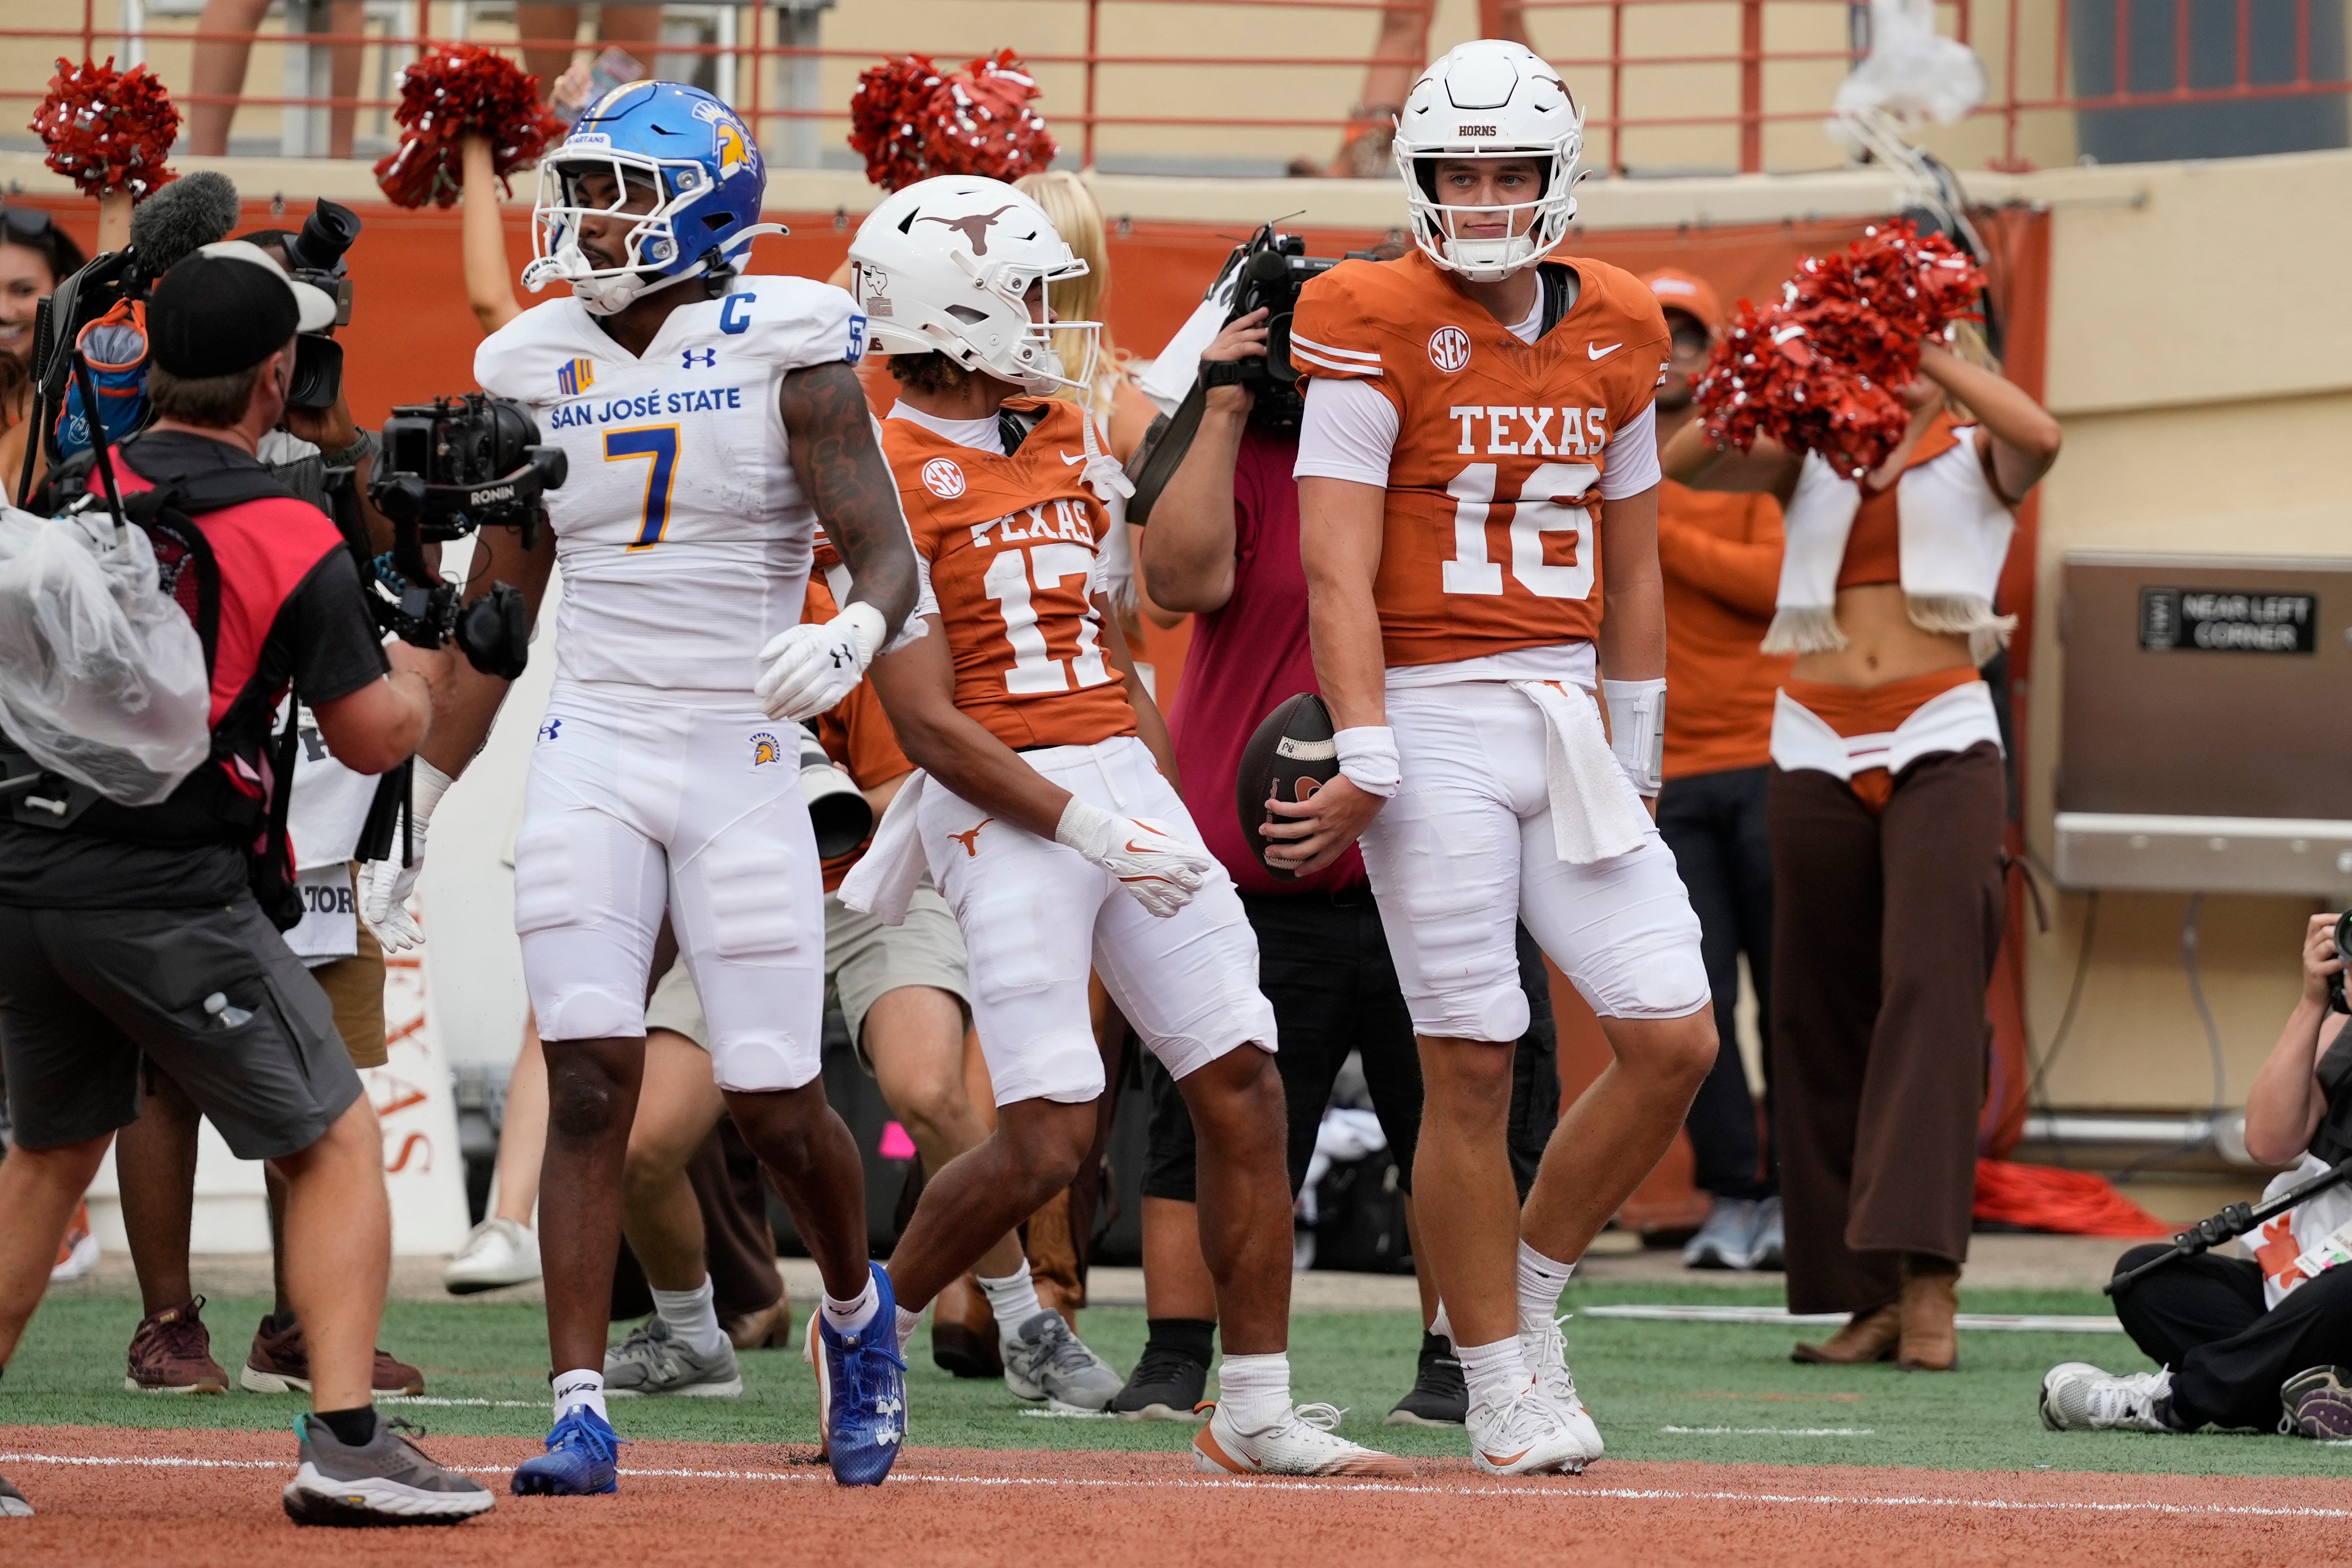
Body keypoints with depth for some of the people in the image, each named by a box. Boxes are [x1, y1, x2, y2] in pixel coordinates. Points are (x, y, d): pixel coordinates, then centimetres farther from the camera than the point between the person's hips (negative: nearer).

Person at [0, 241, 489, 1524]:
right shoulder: (294, 542, -10)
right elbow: (374, 738, -6)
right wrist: (428, 670, 16)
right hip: (169, 904, -5)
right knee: (336, 1143, 4)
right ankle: (343, 1442, -8)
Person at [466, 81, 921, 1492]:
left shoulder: (785, 348, -7)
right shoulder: (536, 369, 6)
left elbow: (888, 552, -11)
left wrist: (853, 637, -33)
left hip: (744, 759, -2)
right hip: (592, 754, 3)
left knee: (777, 1101, 0)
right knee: (591, 1081, -10)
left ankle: (858, 1312, 31)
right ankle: (581, 1409, -8)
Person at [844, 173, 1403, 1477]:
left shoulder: (1066, 435, 15)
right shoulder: (889, 478, -9)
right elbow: (929, 724, -13)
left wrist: (1163, 790, 14)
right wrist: (1088, 830, -18)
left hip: (1121, 775, 7)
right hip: (1002, 805, -7)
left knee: (1243, 1089, 0)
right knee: (1051, 1137, -13)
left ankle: (1255, 1413, 7)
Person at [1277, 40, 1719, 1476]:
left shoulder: (1613, 340, 10)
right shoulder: (1379, 334, -6)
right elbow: (1338, 565, -11)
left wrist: (1637, 761, 18)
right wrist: (1364, 759, -17)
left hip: (1568, 724, 5)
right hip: (1436, 722, -5)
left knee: (1675, 1039, -2)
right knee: (1471, 1072, -4)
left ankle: (1529, 1288, 17)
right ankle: (1504, 1387, 5)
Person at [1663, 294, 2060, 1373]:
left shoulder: (1975, 453, 9)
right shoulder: (1809, 454, 15)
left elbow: (2038, 437, -14)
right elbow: (1685, 462, -1)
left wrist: (1931, 356, -11)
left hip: (1941, 745, -3)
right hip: (1818, 749, 3)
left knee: (1932, 985, -16)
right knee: (1821, 1012, 1)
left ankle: (1928, 1281, -24)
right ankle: (1867, 1295, 4)